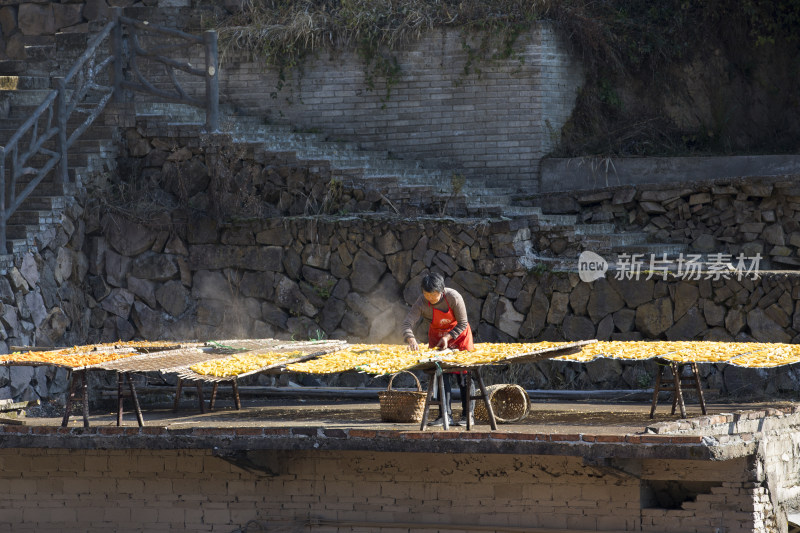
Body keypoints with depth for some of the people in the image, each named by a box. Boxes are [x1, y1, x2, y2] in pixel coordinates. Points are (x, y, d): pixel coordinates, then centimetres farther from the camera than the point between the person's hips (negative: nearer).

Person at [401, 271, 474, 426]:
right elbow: (408, 323, -31)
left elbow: (463, 324, -19)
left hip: (459, 334, -2)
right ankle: (446, 415, -6)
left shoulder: (453, 297, -29)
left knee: (464, 375, -4)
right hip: (437, 336, 2)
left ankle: (467, 415, 3)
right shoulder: (422, 303, -24)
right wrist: (411, 339, -49)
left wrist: (448, 337, -29)